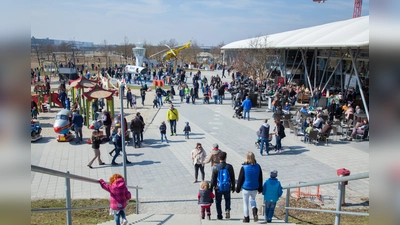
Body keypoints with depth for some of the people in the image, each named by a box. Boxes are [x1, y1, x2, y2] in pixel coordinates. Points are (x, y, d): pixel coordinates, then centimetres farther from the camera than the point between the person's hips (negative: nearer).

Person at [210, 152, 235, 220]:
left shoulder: (215, 167, -12)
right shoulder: (229, 167, -7)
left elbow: (213, 179, -6)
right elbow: (233, 178, 1)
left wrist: (211, 188, 5)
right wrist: (233, 187, 13)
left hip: (218, 188, -2)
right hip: (227, 188, 2)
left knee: (218, 202, 15)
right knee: (227, 199, 27)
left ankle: (219, 216, 18)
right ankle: (227, 210, 8)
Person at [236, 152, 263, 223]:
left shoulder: (244, 167, -17)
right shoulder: (258, 166, -5)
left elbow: (240, 179, -9)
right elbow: (260, 179, 4)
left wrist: (238, 188, 3)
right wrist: (260, 189, 16)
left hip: (246, 188, -3)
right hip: (255, 188, 4)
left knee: (245, 203, 13)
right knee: (253, 200, 27)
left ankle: (246, 218, 23)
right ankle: (255, 213, 4)